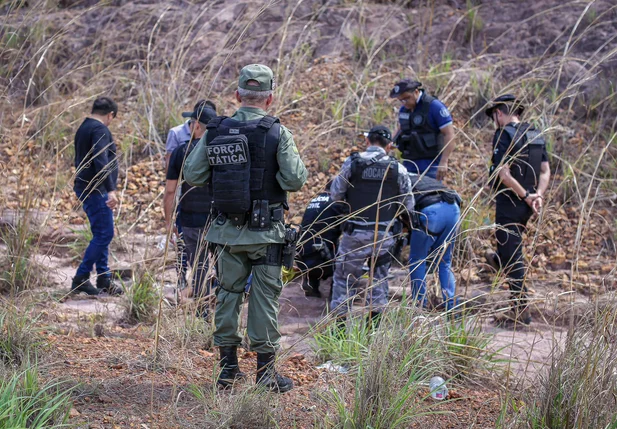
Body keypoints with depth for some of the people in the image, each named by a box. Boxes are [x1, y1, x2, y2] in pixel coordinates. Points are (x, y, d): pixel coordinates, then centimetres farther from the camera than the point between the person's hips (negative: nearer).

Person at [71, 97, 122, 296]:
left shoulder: (84, 128, 17)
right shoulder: (100, 130, -14)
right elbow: (101, 162, -25)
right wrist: (111, 190, -28)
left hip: (86, 188, 10)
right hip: (96, 190, -10)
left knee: (101, 235, 13)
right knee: (104, 234, -9)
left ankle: (104, 281, 14)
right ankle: (81, 278, -9)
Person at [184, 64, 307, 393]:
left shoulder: (215, 132, 0)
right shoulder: (276, 133, -10)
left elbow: (192, 175, 3)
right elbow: (295, 180, -14)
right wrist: (297, 163, 7)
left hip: (227, 230, 3)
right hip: (265, 232, -3)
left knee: (228, 293, 12)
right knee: (264, 297, 4)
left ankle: (228, 366, 15)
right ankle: (265, 369, 6)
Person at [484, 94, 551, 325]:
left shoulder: (503, 135, -16)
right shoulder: (536, 135, 9)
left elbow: (503, 173, -23)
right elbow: (546, 171, 6)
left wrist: (525, 196, -16)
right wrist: (538, 195, -4)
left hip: (510, 201, -7)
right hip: (527, 204, 7)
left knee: (512, 254, -1)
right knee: (514, 242, 34)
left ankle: (521, 309, 0)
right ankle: (500, 261, 62)